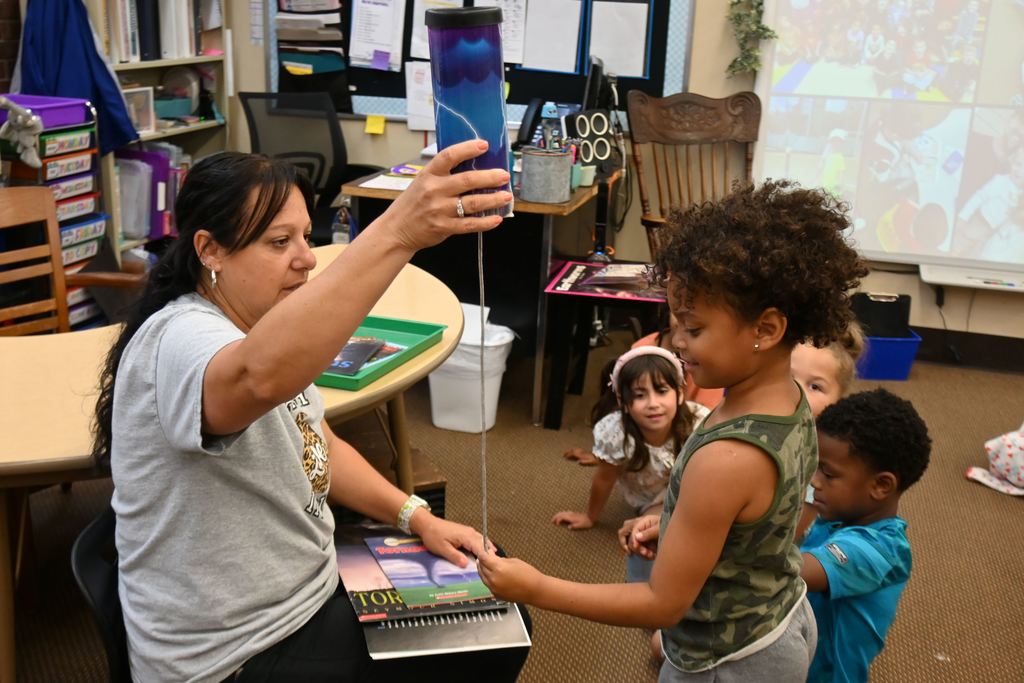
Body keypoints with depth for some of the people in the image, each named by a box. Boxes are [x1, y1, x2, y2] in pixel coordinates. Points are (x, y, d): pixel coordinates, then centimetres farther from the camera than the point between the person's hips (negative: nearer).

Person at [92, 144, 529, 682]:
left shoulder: (260, 327, 4)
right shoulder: (178, 341, -26)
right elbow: (262, 376, -51)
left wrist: (416, 516, 2)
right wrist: (397, 232, -58)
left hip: (312, 593, 9)